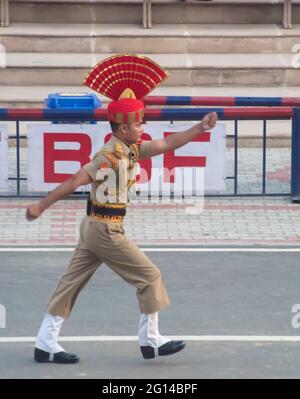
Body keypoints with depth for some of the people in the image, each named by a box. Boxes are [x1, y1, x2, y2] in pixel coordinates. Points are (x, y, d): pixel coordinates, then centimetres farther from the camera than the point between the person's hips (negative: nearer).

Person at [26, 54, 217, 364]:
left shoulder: (132, 149, 9)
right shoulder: (110, 155, -20)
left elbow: (167, 144, 16)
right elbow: (75, 182, -21)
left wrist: (200, 128, 10)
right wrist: (41, 206, -21)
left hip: (94, 227, 9)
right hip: (106, 230, -9)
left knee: (72, 282, 8)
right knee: (149, 276, 1)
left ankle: (46, 343, 9)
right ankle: (150, 340, 9)